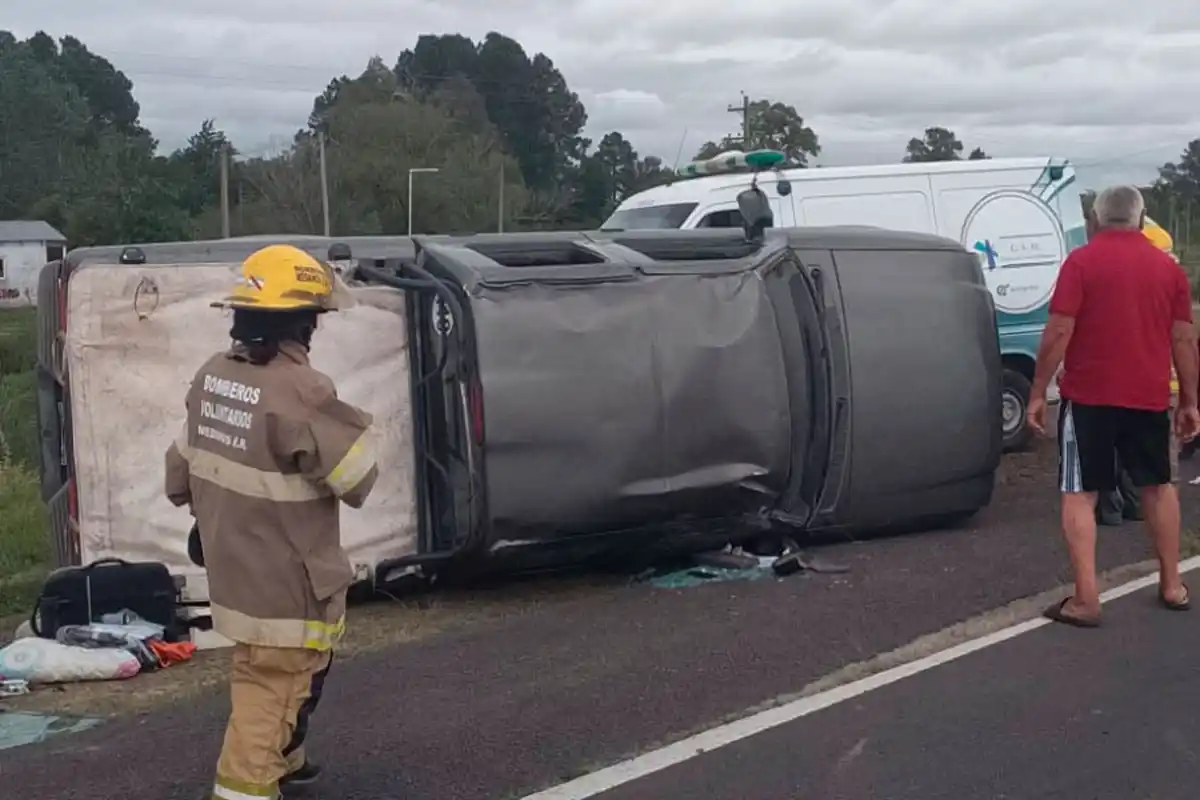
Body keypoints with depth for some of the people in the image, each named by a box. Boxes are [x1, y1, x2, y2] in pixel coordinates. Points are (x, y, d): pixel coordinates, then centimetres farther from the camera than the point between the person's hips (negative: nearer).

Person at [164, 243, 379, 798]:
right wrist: (352, 428, -1)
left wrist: (207, 516, 29)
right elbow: (357, 482, -18)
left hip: (233, 563, 9)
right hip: (283, 579, -9)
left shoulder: (212, 375, 0)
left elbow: (184, 462, 13)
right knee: (272, 687, 4)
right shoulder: (299, 392, -26)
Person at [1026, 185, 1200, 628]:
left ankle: (1085, 600, -5)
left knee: (1080, 493, 1)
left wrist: (1038, 393, -6)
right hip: (1149, 396, 4)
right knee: (1157, 485, 21)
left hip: (1089, 396, -4)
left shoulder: (1081, 261, -6)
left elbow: (1058, 333, -12)